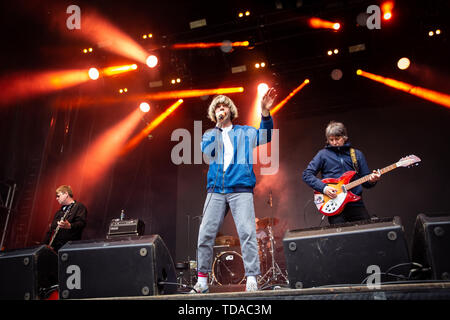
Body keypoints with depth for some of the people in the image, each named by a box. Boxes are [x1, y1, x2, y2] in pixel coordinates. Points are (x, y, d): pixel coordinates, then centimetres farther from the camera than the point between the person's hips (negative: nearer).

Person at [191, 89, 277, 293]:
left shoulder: (244, 132, 15)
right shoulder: (210, 135, 19)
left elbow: (264, 136, -4)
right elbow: (208, 151, -2)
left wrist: (265, 112, -19)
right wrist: (218, 126, -5)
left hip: (240, 188, -2)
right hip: (216, 190, 2)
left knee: (247, 232, -13)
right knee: (205, 234, -3)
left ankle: (251, 280, -8)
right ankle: (202, 280, 9)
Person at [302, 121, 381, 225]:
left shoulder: (357, 154, 14)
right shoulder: (323, 154, 7)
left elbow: (365, 181, 15)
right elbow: (306, 174, 3)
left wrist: (371, 180, -9)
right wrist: (323, 187, -10)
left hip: (355, 202, 3)